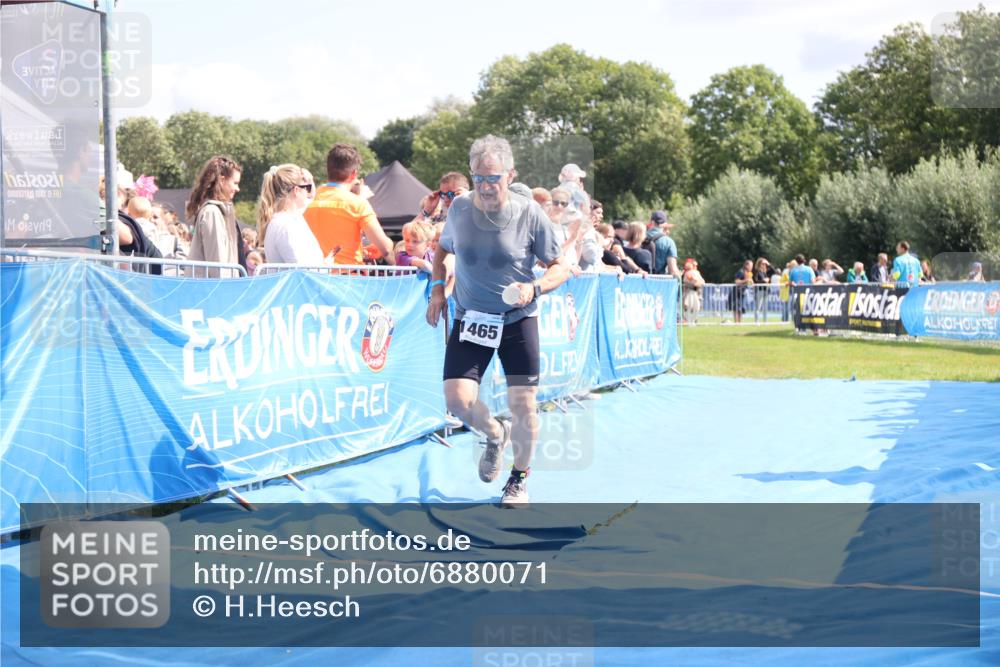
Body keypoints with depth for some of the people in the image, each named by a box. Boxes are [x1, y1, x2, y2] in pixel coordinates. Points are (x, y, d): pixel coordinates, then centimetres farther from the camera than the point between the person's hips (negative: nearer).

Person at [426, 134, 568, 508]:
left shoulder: (530, 214, -12)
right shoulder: (459, 209, -4)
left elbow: (560, 267, -4)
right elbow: (443, 248, 17)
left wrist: (534, 289, -23)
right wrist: (437, 288, 5)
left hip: (518, 320, -2)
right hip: (470, 319, 2)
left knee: (523, 404, -2)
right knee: (457, 400, -12)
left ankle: (519, 480, 23)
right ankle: (495, 435, 22)